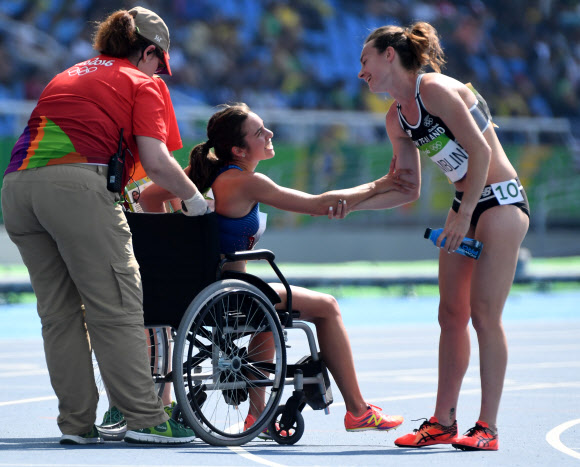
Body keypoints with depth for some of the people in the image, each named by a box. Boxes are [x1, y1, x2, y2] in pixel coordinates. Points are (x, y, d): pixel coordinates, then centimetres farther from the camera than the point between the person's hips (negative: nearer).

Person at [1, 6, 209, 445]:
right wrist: (195, 198, 14)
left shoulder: (67, 75, 31)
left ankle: (77, 423, 10)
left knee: (59, 312, 11)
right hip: (77, 185, -6)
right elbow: (156, 162, -1)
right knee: (116, 310, -3)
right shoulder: (144, 84, 11)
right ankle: (145, 420, -4)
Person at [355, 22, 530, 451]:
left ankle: (488, 428, -9)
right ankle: (443, 422, 10)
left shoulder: (434, 89, -16)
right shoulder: (397, 117, 11)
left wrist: (464, 215, -18)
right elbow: (408, 190, 15)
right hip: (465, 205, 9)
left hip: (500, 201, -9)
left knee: (484, 314, -11)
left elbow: (480, 151, -19)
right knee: (452, 314, 6)